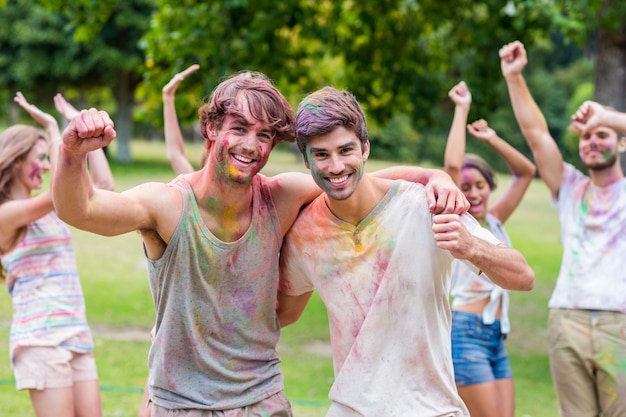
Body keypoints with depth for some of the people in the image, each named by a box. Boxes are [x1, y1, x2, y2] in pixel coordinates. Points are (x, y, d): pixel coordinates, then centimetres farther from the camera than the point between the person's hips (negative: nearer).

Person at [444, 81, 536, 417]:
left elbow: (526, 172, 21)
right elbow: (452, 165, -18)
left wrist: (492, 140, 11)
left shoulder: (494, 221, 14)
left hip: (496, 338, 7)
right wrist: (462, 109, -10)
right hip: (465, 333, -7)